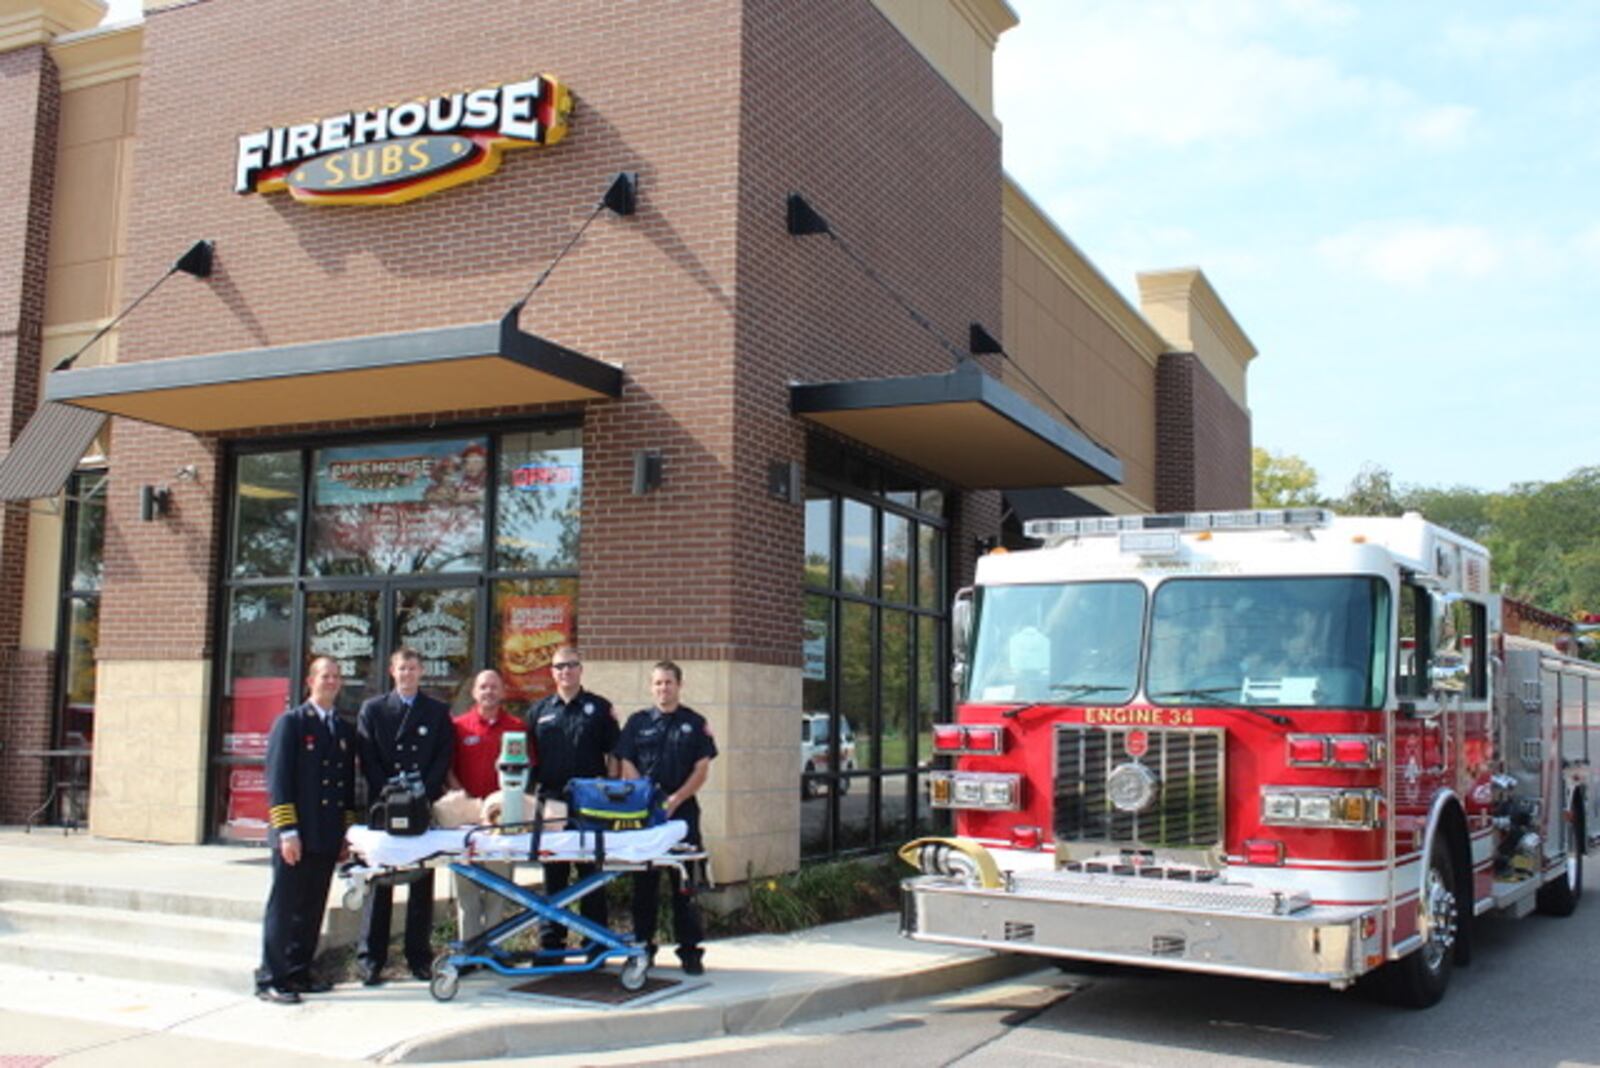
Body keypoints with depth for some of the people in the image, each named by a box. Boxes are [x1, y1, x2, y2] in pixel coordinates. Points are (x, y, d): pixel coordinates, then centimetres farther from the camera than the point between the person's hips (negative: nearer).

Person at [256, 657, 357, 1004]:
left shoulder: (345, 730, 16)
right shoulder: (291, 723, -2)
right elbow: (278, 780, -8)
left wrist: (347, 831, 12)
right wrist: (287, 831, -15)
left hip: (328, 838, 6)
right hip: (296, 835, -6)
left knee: (312, 910, 9)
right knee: (285, 908, -2)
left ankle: (299, 975, 18)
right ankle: (270, 979, 3)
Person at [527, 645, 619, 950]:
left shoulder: (599, 708, 5)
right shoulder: (539, 711, 12)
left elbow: (613, 754, 4)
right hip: (550, 800, 2)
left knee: (591, 874, 2)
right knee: (553, 875, 8)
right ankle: (552, 942, 16)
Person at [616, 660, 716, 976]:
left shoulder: (695, 723, 6)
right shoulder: (638, 722, 9)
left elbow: (702, 768, 1)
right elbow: (626, 765, 5)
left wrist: (676, 799, -10)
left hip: (682, 811, -1)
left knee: (684, 885, -1)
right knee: (644, 883, 6)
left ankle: (690, 951, 5)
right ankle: (642, 947, 16)